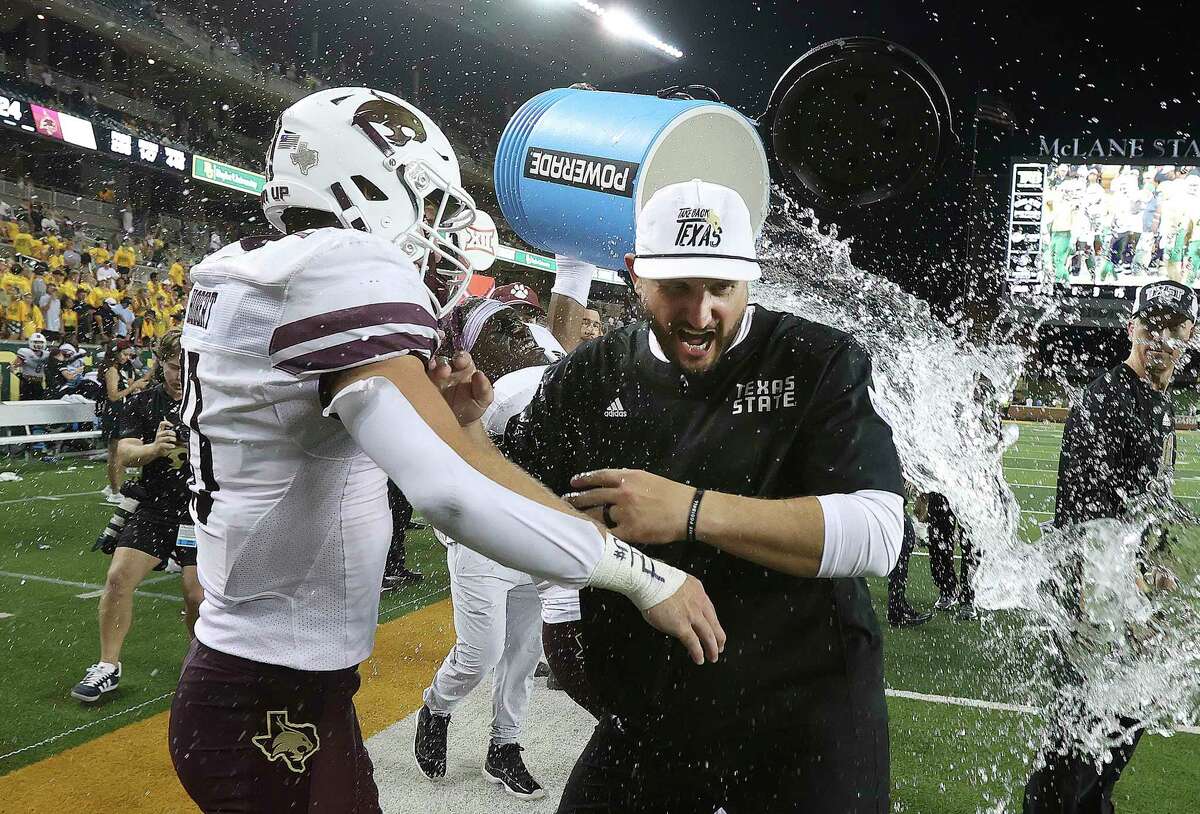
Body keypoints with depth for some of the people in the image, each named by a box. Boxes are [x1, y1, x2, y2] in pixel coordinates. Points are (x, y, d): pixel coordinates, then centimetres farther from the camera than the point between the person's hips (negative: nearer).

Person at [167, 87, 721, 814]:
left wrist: (446, 422, -2)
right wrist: (645, 573, -23)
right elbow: (457, 490, -34)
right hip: (276, 710, -9)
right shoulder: (346, 269, -21)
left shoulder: (261, 278, 7)